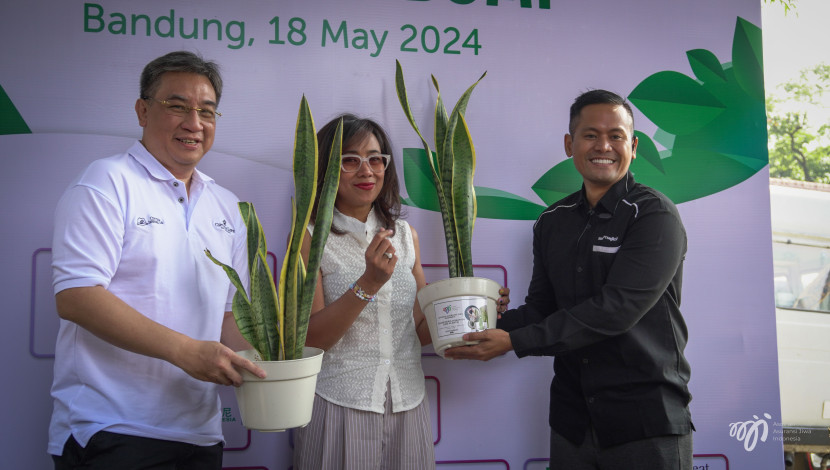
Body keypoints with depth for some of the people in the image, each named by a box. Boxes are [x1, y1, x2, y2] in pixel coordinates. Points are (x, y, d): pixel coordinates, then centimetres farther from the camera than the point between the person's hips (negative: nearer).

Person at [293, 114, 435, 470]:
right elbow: (309, 339, -12)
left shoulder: (405, 235, 8)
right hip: (340, 406, -4)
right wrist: (368, 283, -23)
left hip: (407, 405, 4)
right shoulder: (310, 237, -6)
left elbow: (420, 329, 12)